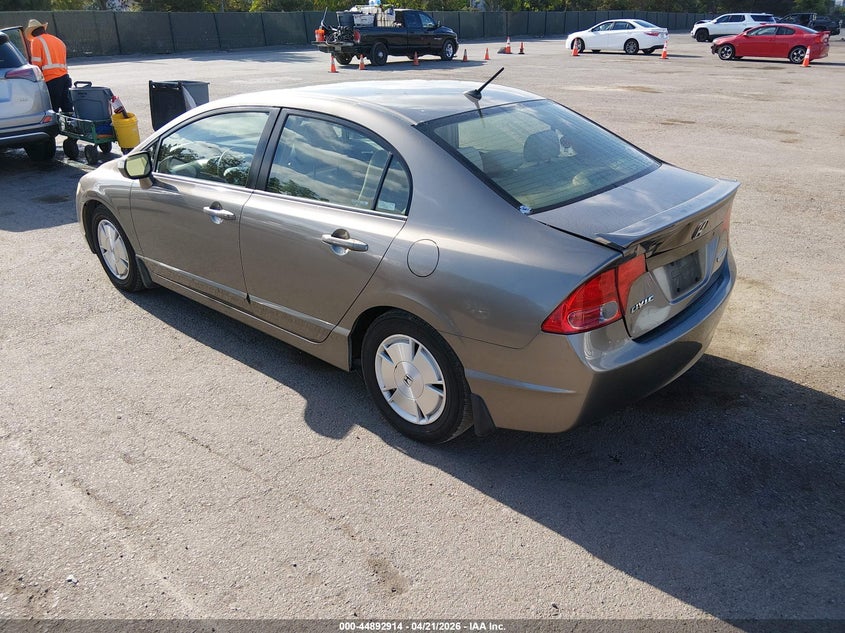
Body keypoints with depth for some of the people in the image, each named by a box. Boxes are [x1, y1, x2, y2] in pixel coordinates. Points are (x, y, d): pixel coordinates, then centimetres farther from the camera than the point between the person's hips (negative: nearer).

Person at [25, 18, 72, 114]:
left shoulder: (36, 41, 1)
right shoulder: (58, 40, 22)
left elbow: (37, 63, -5)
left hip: (51, 79, -6)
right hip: (64, 76, 6)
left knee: (52, 110, -4)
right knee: (68, 109, 5)